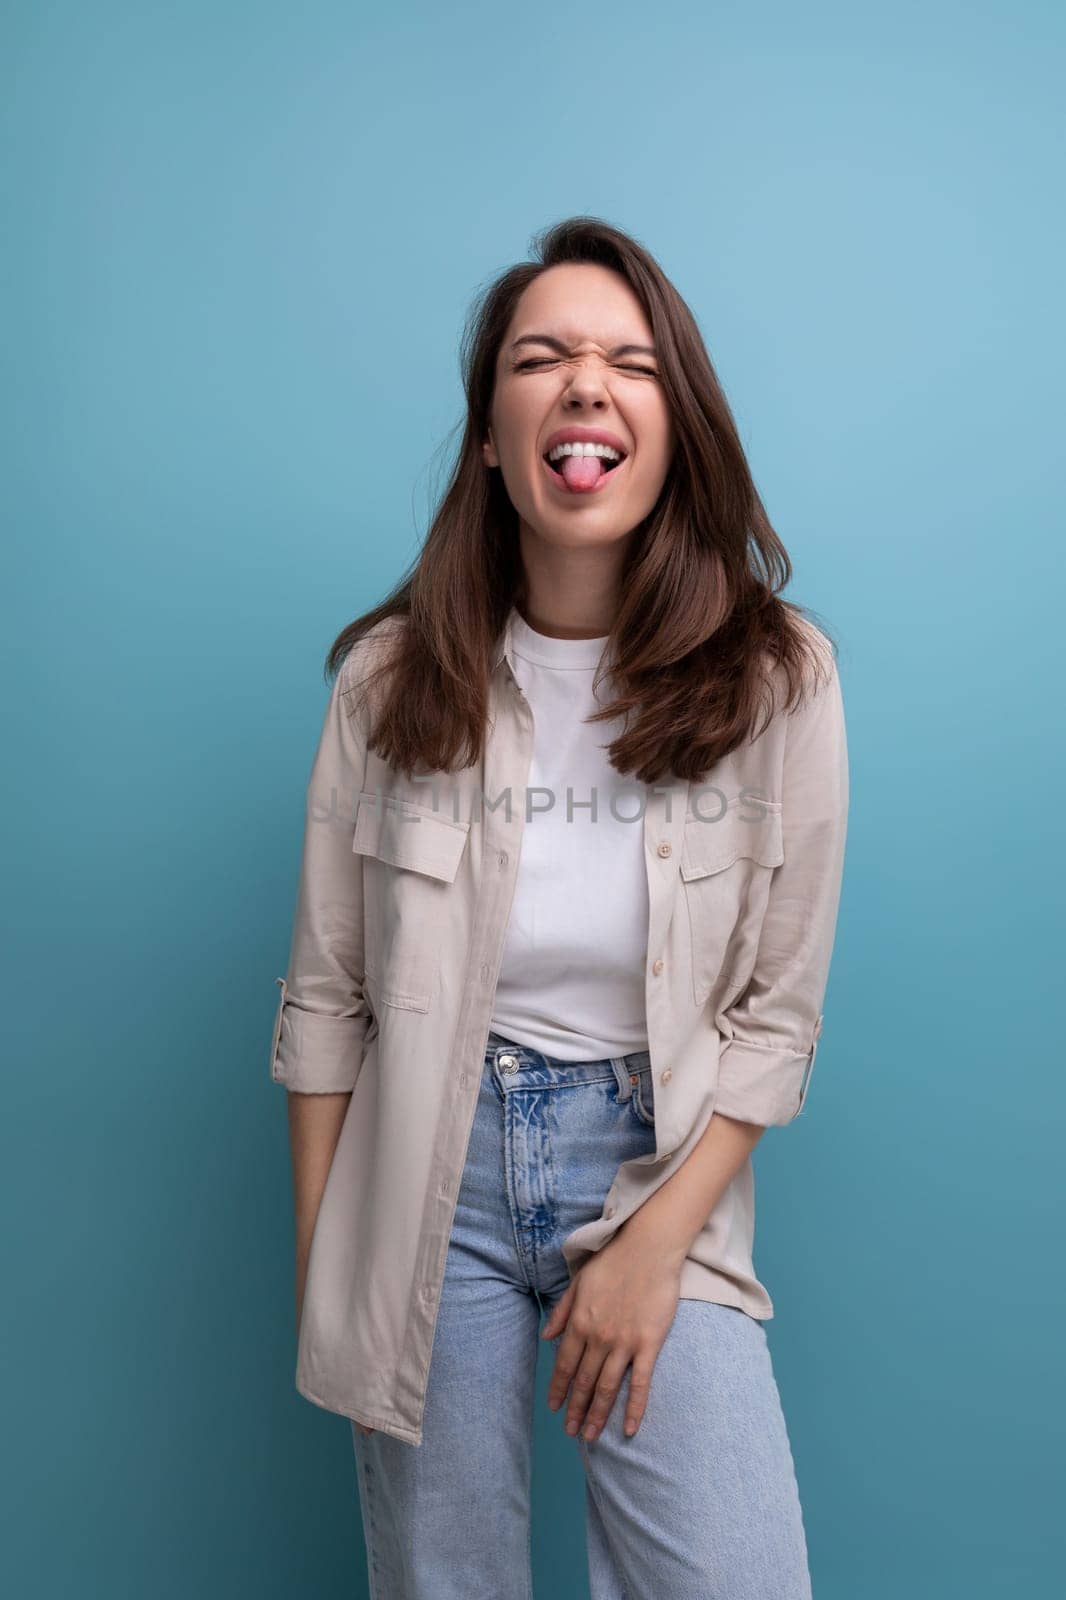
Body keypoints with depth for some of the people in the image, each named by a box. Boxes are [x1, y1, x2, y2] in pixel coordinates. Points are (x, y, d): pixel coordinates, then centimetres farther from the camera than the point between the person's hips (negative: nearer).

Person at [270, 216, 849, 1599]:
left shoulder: (777, 678, -8)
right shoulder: (393, 677, -6)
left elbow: (775, 1014, -4)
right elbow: (326, 994, 0)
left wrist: (657, 1242, -10)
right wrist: (320, 1271, 3)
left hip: (663, 1164, 0)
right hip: (437, 1171, 1)